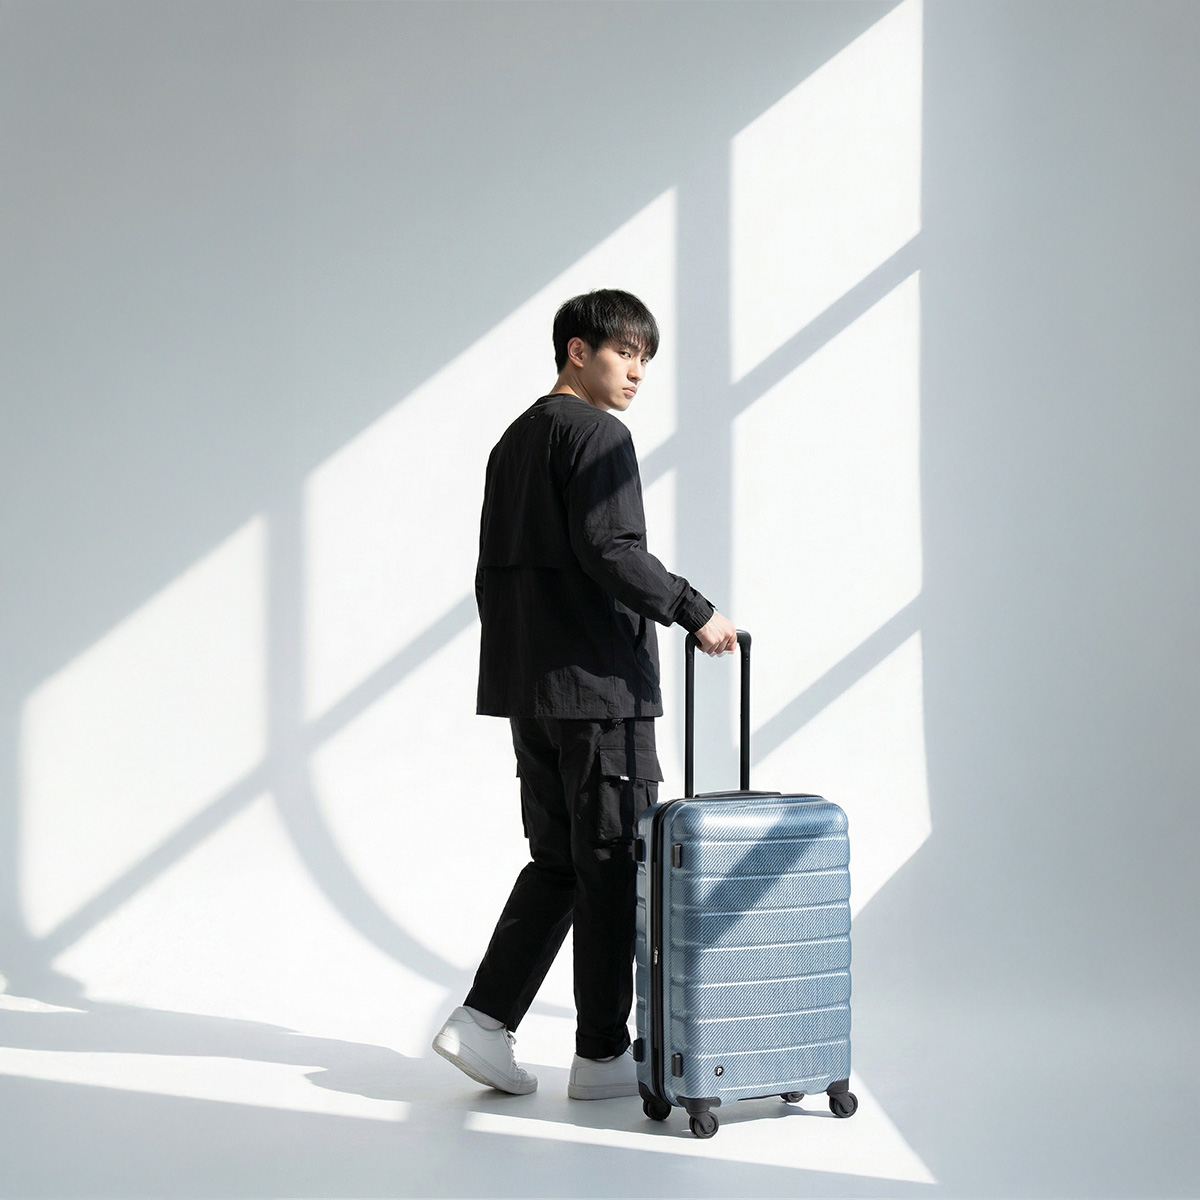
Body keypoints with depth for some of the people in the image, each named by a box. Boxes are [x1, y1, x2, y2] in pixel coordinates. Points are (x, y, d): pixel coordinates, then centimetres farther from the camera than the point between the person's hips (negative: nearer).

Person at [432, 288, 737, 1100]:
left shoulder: (513, 441, 19)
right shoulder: (596, 434, -8)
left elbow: (493, 571, 20)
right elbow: (611, 551, -21)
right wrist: (696, 613, -15)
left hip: (527, 689, 9)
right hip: (600, 685, -9)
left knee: (558, 862, 14)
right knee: (613, 867, 0)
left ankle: (486, 1018, 7)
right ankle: (603, 1055, 8)